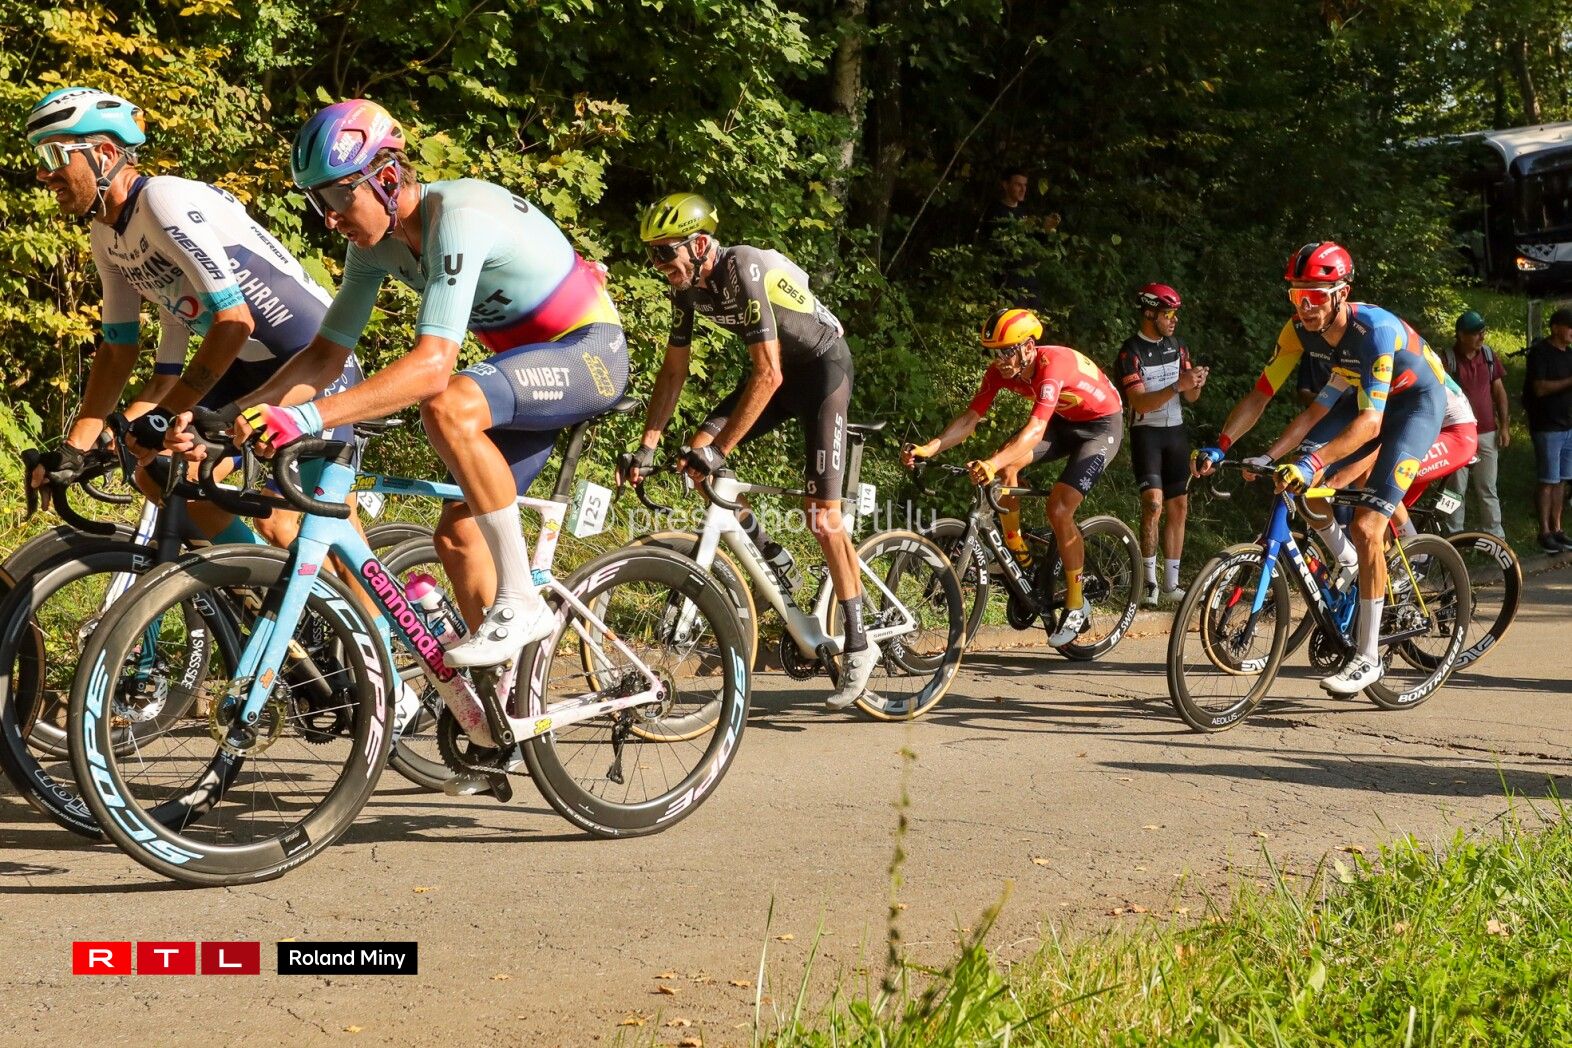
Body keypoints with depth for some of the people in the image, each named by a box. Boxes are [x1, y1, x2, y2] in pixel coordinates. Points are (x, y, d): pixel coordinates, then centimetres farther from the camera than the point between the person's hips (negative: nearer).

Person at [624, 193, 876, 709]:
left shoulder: (744, 271, -31)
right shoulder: (687, 287, -8)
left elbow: (768, 374, -34)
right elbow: (673, 371, 0)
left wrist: (719, 450, -35)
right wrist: (646, 447, -8)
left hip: (823, 366, -7)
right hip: (778, 367, 7)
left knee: (821, 515, -12)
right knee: (697, 453, -11)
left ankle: (858, 645, -3)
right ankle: (766, 554, 9)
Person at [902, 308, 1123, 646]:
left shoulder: (1052, 364, -36)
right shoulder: (1000, 371, -15)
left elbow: (1035, 430, -46)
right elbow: (970, 418, -16)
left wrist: (991, 464, -60)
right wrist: (927, 449, -32)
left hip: (1102, 425, -7)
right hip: (1063, 422, 7)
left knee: (1059, 510, -19)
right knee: (1005, 465, -19)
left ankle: (1075, 606, -4)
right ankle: (1017, 554, -3)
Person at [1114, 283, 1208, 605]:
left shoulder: (1177, 347, 7)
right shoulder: (1130, 352, -11)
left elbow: (1190, 398, 8)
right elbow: (1139, 402, -20)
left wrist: (1196, 385, -15)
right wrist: (1177, 386, -30)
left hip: (1175, 431, 6)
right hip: (1146, 432, -6)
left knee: (1178, 507, 4)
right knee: (1153, 503, -19)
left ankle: (1171, 584, 11)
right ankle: (1149, 581, -12)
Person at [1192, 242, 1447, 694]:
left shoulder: (1376, 329, -35)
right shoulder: (1300, 329, -17)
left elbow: (1370, 422, -41)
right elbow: (1260, 395, -13)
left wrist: (1314, 461, -53)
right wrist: (1219, 445, -27)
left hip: (1416, 402, -7)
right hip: (1367, 397, 7)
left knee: (1366, 526, -19)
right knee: (1299, 475, -13)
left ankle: (1367, 657, -11)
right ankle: (1345, 563, 14)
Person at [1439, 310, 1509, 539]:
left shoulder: (1489, 355, 6)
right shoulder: (1447, 359, -8)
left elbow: (1499, 391, 12)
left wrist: (1504, 426, 8)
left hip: (1487, 434, 4)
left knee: (1488, 490, 9)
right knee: (1456, 489, 2)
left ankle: (1496, 536, 15)